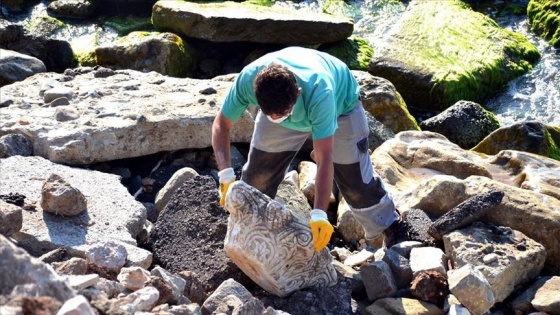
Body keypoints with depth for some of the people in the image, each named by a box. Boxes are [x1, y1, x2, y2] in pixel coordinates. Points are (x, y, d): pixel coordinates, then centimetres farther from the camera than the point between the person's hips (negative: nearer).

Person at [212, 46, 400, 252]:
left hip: (339, 104, -3)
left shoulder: (319, 93, -46)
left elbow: (324, 159, -45)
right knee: (257, 174, -2)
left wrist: (319, 214, -52)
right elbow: (221, 125, -23)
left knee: (355, 177, -5)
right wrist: (226, 174, -35)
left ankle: (390, 231, 20)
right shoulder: (247, 79, -38)